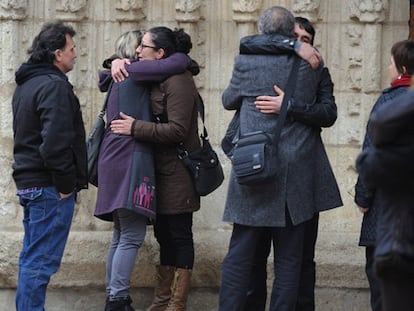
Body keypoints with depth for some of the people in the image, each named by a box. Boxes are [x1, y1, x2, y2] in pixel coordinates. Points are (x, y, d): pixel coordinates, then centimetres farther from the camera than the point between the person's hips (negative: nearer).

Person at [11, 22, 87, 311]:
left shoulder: (26, 84, 16)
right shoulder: (54, 86, -16)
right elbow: (55, 142, -24)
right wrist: (65, 184, -15)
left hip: (29, 183, 10)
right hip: (49, 188, -10)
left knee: (31, 258, 15)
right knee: (41, 262, -9)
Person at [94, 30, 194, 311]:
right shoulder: (135, 71, -4)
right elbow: (179, 62, -12)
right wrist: (186, 59, 9)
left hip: (117, 159, 10)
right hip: (131, 158, -10)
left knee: (122, 235, 11)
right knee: (133, 236, -12)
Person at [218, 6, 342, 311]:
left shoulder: (246, 63, -3)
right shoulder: (310, 65, -1)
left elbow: (229, 100, 13)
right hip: (296, 176, 1)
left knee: (240, 254, 5)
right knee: (289, 258, 6)